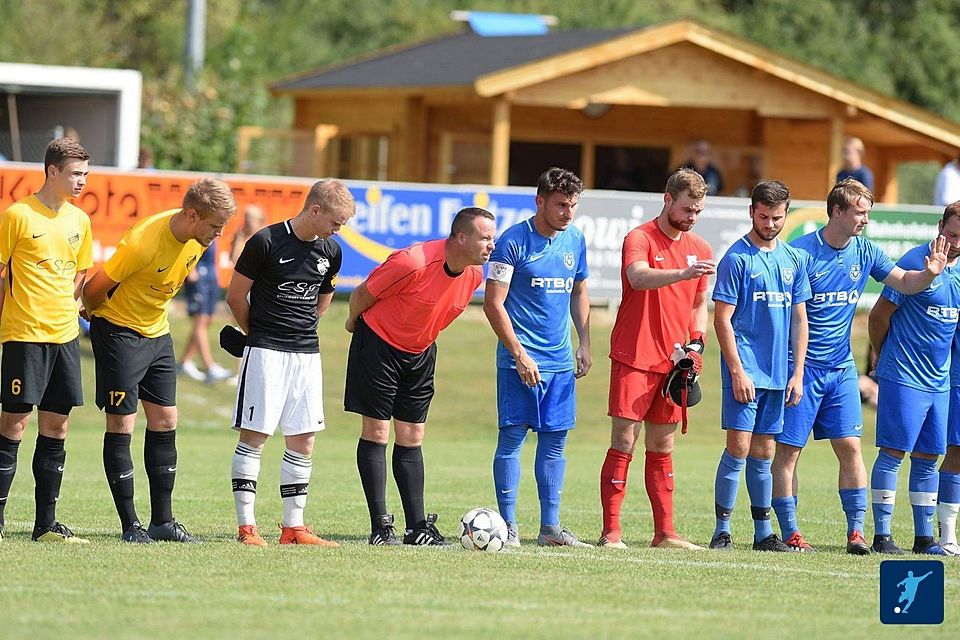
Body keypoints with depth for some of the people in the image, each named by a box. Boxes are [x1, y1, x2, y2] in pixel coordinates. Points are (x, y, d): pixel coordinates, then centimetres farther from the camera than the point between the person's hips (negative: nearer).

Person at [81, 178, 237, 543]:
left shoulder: (197, 239, -7)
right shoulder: (143, 243, -30)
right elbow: (93, 290, -19)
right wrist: (100, 317, -1)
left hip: (157, 332, 7)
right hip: (118, 331, -7)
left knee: (165, 422, 6)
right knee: (121, 424, -5)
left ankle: (162, 520, 12)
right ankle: (130, 525, -2)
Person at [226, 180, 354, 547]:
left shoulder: (330, 252, 7)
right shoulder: (266, 242, -11)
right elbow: (236, 296, -3)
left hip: (307, 352, 6)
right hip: (265, 351, -6)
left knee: (303, 441, 5)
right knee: (254, 436, -5)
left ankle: (293, 527, 11)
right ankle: (246, 527, -3)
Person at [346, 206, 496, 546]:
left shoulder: (475, 274, -9)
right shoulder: (413, 262, -30)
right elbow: (363, 294, -14)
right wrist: (354, 321, 3)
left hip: (420, 352, 6)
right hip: (378, 345, -6)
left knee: (412, 437, 6)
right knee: (377, 431, -4)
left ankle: (417, 527, 6)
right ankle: (380, 527, -3)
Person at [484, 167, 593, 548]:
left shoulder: (575, 240, 8)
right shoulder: (514, 241, -10)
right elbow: (493, 303, -11)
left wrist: (584, 343, 14)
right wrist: (519, 353, -14)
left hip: (561, 360, 6)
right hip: (520, 360, -6)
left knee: (555, 440, 6)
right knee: (512, 437, -4)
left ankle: (550, 527, 11)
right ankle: (508, 526, 1)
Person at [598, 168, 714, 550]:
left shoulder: (700, 250, 12)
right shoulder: (640, 239, -6)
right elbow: (639, 278, -27)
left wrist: (696, 342, 5)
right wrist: (684, 273, -41)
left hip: (674, 362, 5)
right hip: (634, 358, -5)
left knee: (662, 447, 9)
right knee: (624, 443, -6)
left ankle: (665, 533, 11)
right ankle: (610, 533, -5)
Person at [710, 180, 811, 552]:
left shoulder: (792, 260, 11)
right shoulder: (737, 258, -6)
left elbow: (799, 319, 15)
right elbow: (722, 319, -8)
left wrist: (798, 373, 8)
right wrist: (738, 372, -14)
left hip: (777, 374, 5)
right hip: (745, 370, -5)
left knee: (763, 452, 11)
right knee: (739, 447, -9)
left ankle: (763, 532, 16)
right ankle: (722, 530, -5)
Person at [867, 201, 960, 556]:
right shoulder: (915, 263, -13)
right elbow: (879, 315, -7)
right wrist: (883, 356, 7)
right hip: (903, 376, -7)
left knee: (928, 456, 9)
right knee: (893, 451, -6)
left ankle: (924, 537, 14)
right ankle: (882, 535, -3)